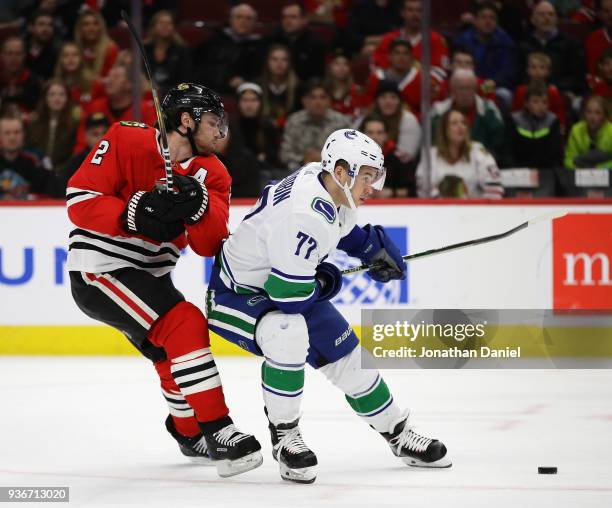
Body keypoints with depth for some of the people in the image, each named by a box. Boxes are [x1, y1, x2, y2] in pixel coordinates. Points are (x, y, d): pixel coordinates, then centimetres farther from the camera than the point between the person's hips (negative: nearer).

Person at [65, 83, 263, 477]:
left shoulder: (211, 174, 2)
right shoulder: (126, 141, -14)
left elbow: (210, 244, -9)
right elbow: (79, 200, -18)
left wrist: (198, 204, -28)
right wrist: (135, 213, -30)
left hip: (148, 276, 9)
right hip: (99, 270, -8)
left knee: (174, 349, 23)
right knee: (185, 326, -23)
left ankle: (190, 435, 48)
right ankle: (219, 433, -22)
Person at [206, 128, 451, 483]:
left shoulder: (330, 186, -6)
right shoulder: (306, 217, -36)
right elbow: (289, 294, -34)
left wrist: (374, 245, 8)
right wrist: (326, 281, -15)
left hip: (282, 288, 9)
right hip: (236, 294, -9)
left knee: (346, 354, 10)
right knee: (289, 335, -37)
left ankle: (398, 434, 30)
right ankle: (284, 436, -17)